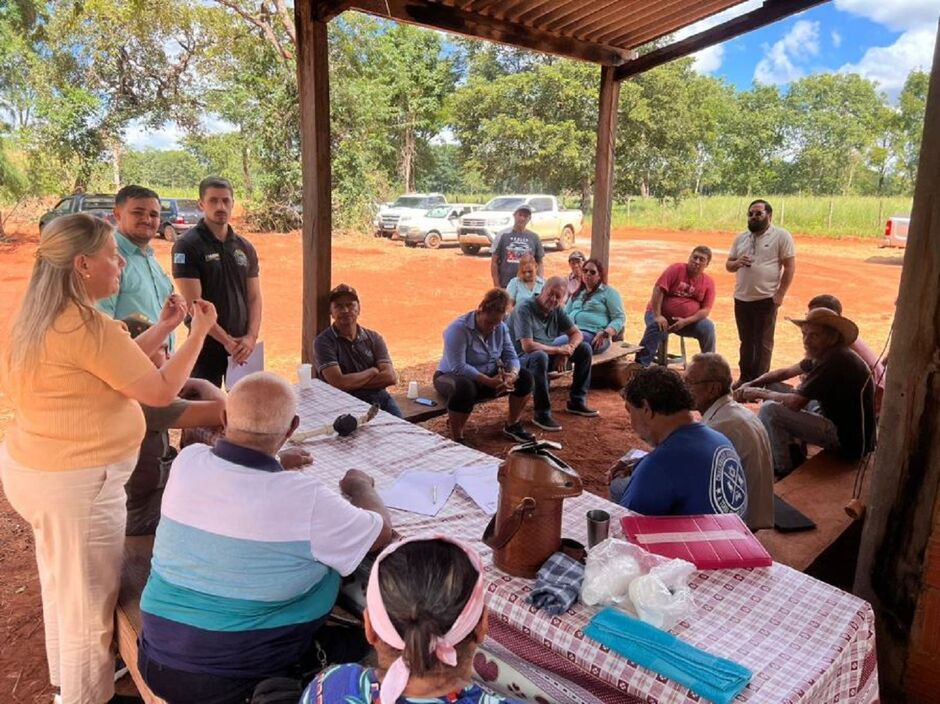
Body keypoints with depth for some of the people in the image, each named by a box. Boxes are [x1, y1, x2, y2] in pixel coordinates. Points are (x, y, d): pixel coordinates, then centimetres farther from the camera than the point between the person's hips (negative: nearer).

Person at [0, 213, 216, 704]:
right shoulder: (87, 326, -25)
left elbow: (112, 368, 11)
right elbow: (161, 390, -18)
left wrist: (162, 329, 11)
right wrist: (199, 332, -8)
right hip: (77, 481, -10)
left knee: (61, 583, 26)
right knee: (89, 599, 8)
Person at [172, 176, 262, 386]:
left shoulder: (245, 248, 10)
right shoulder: (187, 246, -6)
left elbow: (254, 297, 8)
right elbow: (194, 304, -13)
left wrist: (251, 337, -8)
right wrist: (226, 341, -15)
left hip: (242, 347, 5)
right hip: (206, 346, -4)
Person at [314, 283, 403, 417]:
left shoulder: (373, 338, 11)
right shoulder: (324, 341, -2)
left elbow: (390, 376, -1)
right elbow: (339, 383, -13)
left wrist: (353, 383, -9)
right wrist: (373, 371, 0)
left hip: (380, 398, 4)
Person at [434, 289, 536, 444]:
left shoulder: (501, 328, -4)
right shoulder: (458, 329, -24)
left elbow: (511, 356, -5)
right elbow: (458, 367, -31)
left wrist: (512, 374, -29)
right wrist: (489, 382, -38)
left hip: (489, 377, 7)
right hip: (452, 377, -6)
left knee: (524, 377, -8)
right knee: (465, 388, -42)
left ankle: (512, 426, 8)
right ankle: (456, 439, -24)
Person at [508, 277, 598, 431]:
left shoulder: (556, 310, -1)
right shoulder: (525, 309, -23)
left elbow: (577, 334, 5)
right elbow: (527, 346, -32)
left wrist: (569, 348, -18)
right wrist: (558, 350, -22)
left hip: (548, 352, 8)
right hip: (522, 359, -8)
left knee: (584, 349, 2)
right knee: (540, 357, -40)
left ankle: (576, 402, 12)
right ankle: (542, 414, -28)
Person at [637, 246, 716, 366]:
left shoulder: (709, 283, 0)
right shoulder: (676, 269, -8)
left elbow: (706, 309, -5)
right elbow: (658, 290, -16)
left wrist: (685, 321, -20)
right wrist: (657, 316, -25)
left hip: (688, 321, 3)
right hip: (662, 315, -3)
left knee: (708, 327, -19)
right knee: (656, 328, -33)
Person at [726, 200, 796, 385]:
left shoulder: (781, 236, -5)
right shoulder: (740, 238, 11)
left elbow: (790, 266, -7)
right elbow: (728, 265, 14)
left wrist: (780, 294, -12)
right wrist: (737, 263, -10)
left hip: (766, 299, -5)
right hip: (741, 299, 5)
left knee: (763, 342, 3)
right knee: (746, 341, 15)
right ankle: (745, 378, 25)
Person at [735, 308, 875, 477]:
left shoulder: (834, 361, -24)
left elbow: (794, 403, -26)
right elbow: (786, 372, 16)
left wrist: (759, 393, -11)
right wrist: (751, 384, 3)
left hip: (848, 441, -10)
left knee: (770, 410, -17)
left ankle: (783, 471, 0)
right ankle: (793, 457, 21)